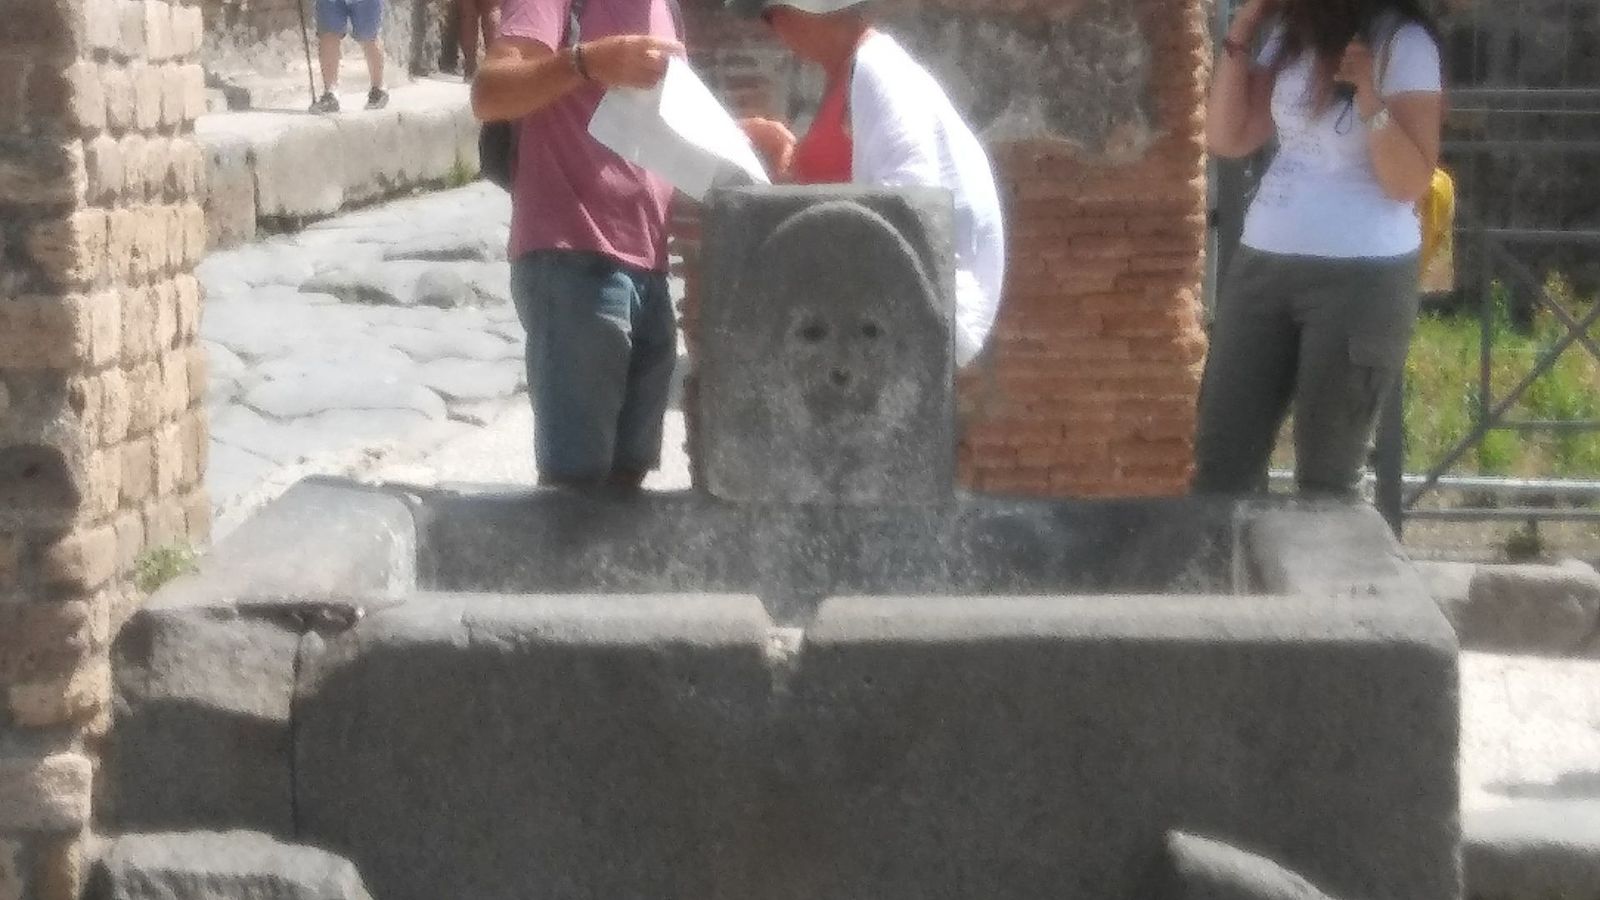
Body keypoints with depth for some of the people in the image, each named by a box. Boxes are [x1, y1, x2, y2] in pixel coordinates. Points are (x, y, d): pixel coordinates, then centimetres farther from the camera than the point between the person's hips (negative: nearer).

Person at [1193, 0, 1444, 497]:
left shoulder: (1403, 43, -9)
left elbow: (1410, 183, -12)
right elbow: (1226, 137, 7)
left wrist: (1368, 91, -25)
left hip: (1362, 279, -6)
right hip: (1263, 266, 6)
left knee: (1325, 477, -1)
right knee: (1219, 466, 3)